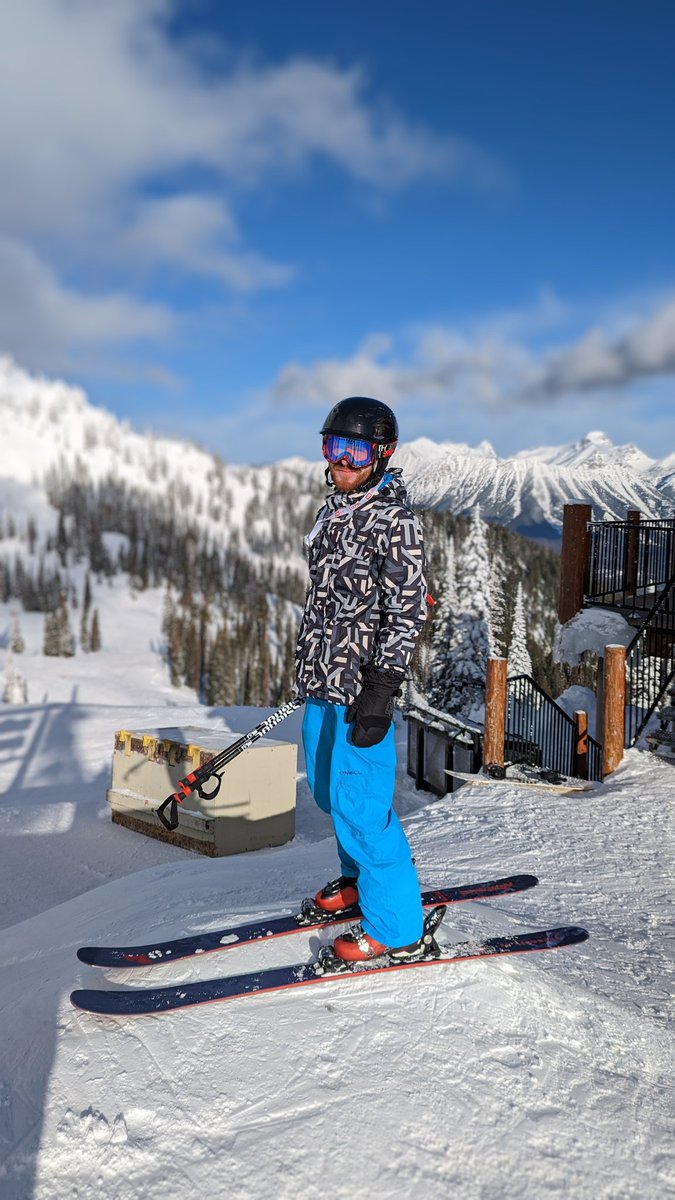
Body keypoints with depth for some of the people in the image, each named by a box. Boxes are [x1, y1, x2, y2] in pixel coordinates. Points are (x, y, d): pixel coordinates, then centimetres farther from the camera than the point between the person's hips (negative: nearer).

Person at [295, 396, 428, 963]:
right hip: (323, 679, 9)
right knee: (327, 785, 21)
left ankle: (396, 928, 9)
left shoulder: (393, 520, -14)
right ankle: (363, 872, 44)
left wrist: (380, 689, -21)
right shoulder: (336, 509, 13)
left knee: (359, 805, -6)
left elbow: (406, 612, -18)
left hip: (363, 684, -9)